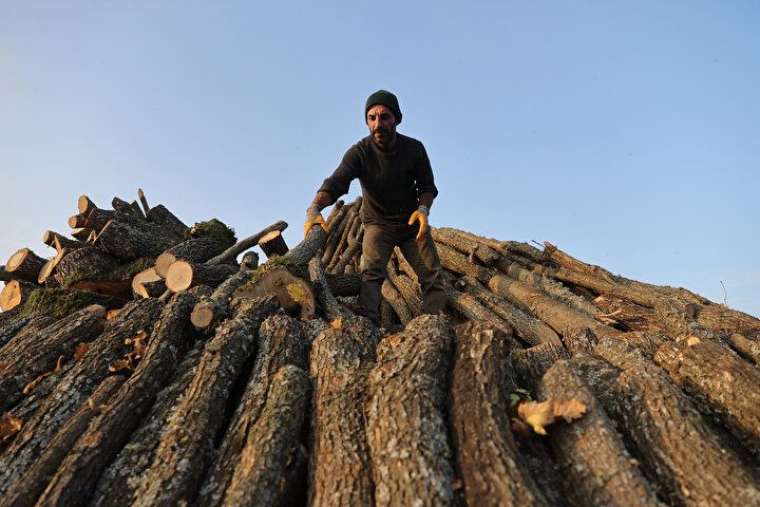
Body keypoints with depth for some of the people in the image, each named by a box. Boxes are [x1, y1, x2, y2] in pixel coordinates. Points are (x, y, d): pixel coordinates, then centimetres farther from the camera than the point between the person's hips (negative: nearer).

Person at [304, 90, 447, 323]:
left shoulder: (414, 148, -10)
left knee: (433, 276, -6)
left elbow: (427, 186, -4)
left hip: (412, 222, 2)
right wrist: (315, 208, -51)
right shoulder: (359, 152, -17)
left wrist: (423, 209, -27)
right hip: (377, 223, -2)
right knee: (371, 271, -26)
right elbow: (335, 182, -31)